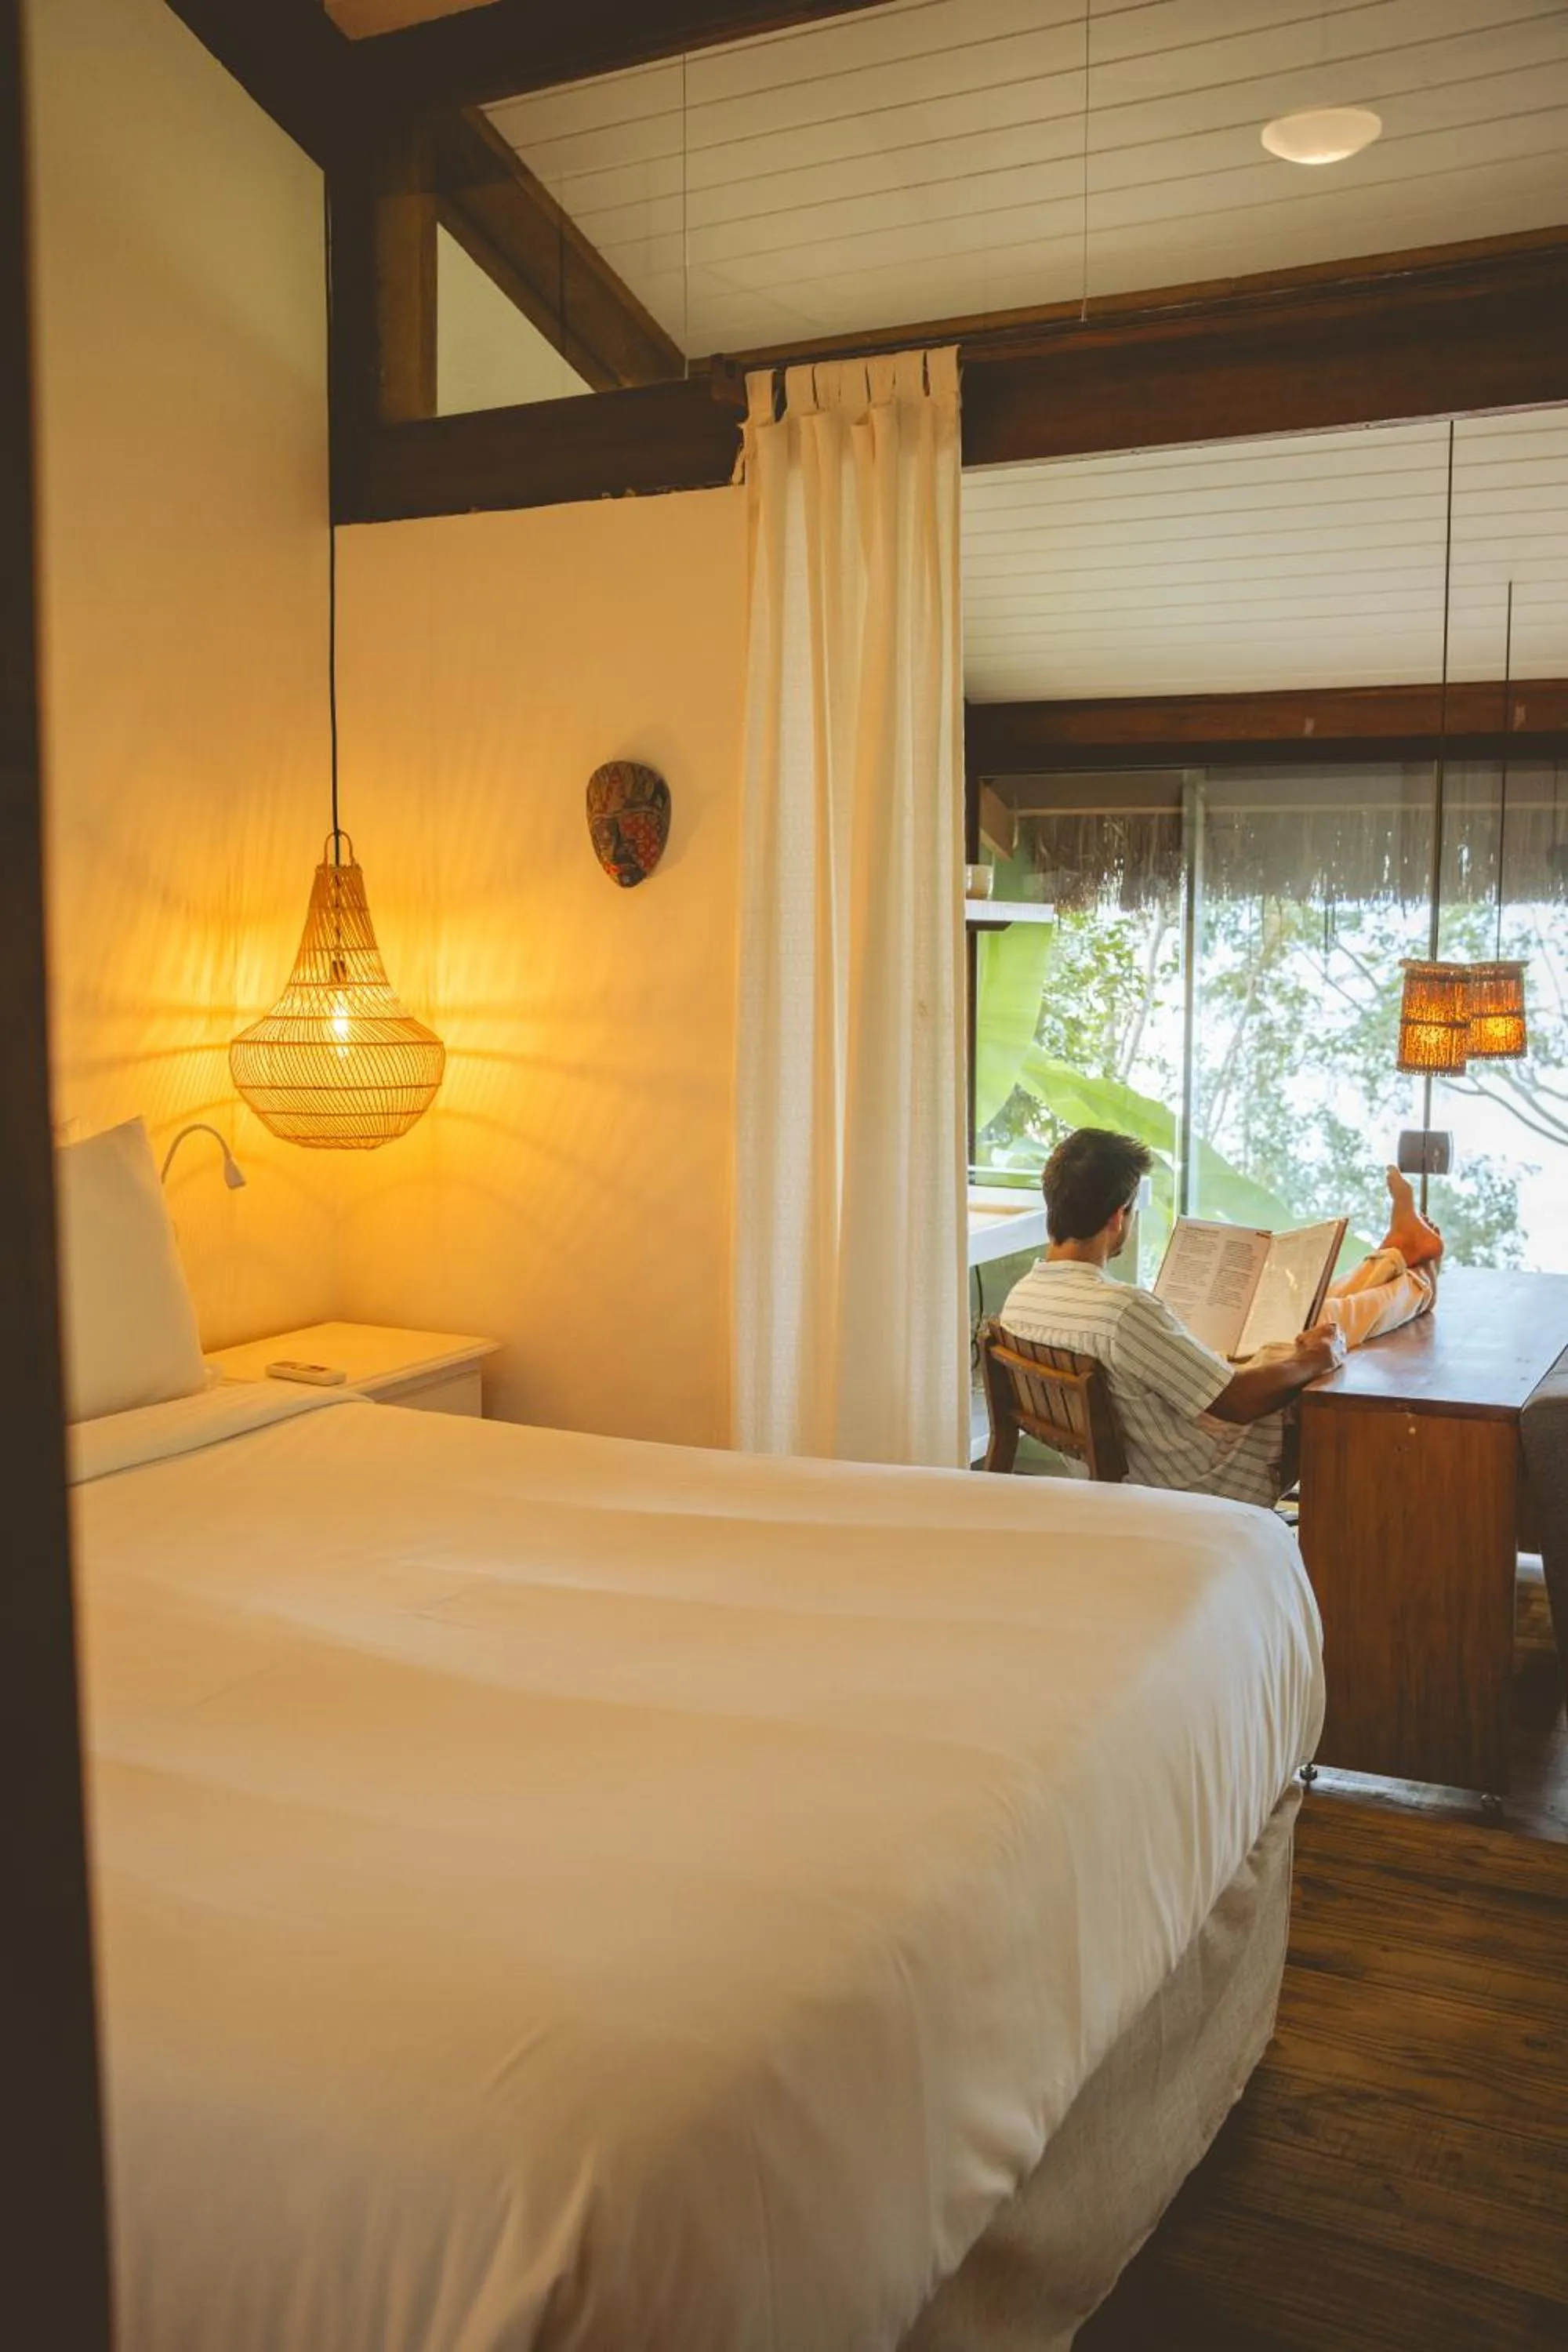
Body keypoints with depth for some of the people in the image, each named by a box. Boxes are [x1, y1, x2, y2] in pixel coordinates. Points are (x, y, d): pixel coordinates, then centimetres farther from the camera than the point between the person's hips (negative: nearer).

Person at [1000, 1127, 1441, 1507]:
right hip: (1232, 1481, -7)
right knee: (1332, 1322, 15)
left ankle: (1399, 1251, 49)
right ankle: (1419, 1286, 48)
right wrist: (1310, 1361, -10)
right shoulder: (1125, 1311, -39)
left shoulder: (1019, 1299, -11)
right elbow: (1239, 1402, -29)